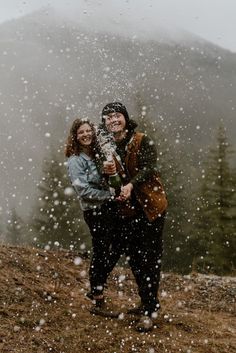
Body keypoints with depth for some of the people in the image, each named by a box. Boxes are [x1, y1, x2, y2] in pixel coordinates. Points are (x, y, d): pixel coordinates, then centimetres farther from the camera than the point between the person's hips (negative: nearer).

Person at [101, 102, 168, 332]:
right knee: (134, 258, 13)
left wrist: (131, 185, -36)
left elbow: (149, 167, -21)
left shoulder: (142, 141, -6)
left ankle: (149, 311, -1)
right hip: (127, 210, 6)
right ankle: (147, 303, 30)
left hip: (150, 207, -5)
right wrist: (108, 174, -6)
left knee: (150, 259, -5)